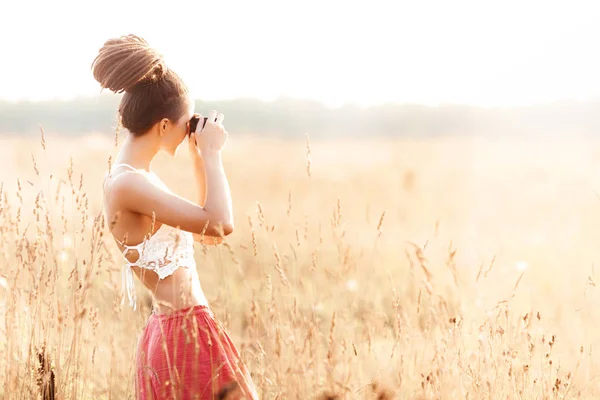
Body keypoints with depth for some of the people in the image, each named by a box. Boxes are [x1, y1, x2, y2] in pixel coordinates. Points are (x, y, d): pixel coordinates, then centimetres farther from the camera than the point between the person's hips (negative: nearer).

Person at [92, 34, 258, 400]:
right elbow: (221, 225, -22)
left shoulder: (138, 177, 12)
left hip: (183, 331, 10)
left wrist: (200, 160, 15)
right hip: (185, 335, -10)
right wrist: (212, 153, -10)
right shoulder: (127, 183, -18)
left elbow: (204, 229, 21)